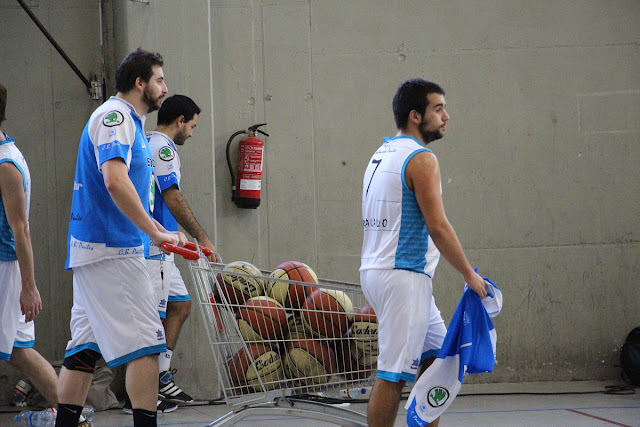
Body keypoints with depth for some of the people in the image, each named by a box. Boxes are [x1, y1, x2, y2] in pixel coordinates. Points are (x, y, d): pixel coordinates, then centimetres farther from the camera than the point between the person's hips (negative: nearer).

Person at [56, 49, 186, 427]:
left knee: (86, 346, 9)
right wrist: (155, 232, -22)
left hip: (92, 250, 10)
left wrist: (146, 224, 17)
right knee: (145, 343, -11)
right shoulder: (114, 117, -12)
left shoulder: (128, 121, 20)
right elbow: (115, 182, -25)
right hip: (111, 252, -10)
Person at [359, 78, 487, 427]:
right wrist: (470, 275, -9)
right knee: (393, 373, -8)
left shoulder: (382, 155, 16)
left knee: (437, 355, 17)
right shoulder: (421, 159, -12)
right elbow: (437, 227, -17)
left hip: (377, 268, 10)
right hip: (403, 276, -10)